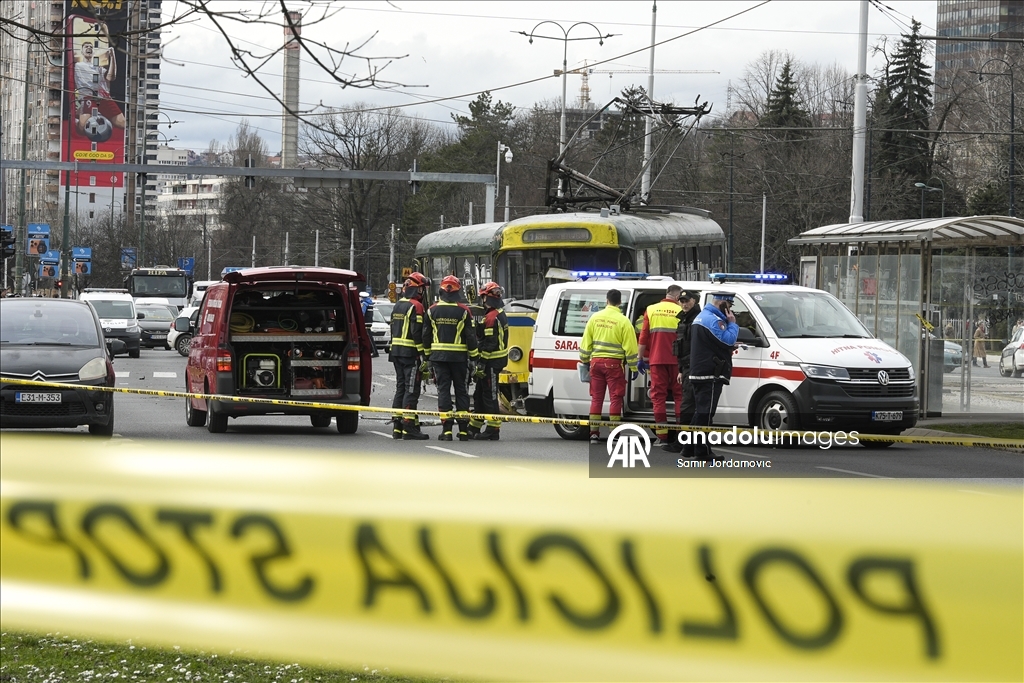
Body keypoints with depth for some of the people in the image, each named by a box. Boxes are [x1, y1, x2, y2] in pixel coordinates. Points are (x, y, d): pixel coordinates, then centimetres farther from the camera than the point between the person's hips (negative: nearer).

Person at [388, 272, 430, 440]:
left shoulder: (398, 306, 17)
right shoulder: (416, 307, -12)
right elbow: (417, 332, -19)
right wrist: (423, 353, -17)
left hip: (396, 351, 9)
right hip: (411, 353, -9)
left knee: (401, 387, 13)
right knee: (411, 390, -8)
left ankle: (397, 426, 13)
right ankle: (409, 428, -12)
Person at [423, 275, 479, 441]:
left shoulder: (432, 310, 1)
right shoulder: (463, 311, -5)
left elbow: (426, 335, 6)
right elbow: (471, 336, -4)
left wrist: (427, 355, 16)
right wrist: (474, 357, 4)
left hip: (439, 356, 1)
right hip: (459, 357, -1)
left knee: (443, 390, 2)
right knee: (461, 390, 6)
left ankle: (447, 429, -4)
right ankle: (463, 430, 4)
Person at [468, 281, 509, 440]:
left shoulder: (491, 318, -18)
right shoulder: (501, 315, 16)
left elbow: (489, 344, -22)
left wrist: (481, 364, -20)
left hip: (491, 361, -11)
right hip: (496, 361, 11)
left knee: (490, 396, -6)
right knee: (479, 395, 17)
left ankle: (493, 431, -4)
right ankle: (474, 428, 24)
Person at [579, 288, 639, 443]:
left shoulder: (595, 318, 4)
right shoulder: (623, 321, -8)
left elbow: (586, 342, 8)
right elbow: (630, 346, -8)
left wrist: (584, 360, 20)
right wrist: (633, 368, -2)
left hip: (596, 361, 4)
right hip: (614, 363, -4)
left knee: (596, 398, 9)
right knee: (615, 398, 0)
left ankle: (594, 433, 10)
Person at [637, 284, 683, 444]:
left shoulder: (651, 310, 5)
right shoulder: (681, 311, -2)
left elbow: (643, 337, 4)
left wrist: (641, 358, 10)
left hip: (656, 359, 1)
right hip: (676, 359, -1)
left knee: (658, 395, 3)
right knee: (679, 394, 8)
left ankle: (662, 434, -1)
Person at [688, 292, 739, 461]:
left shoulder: (700, 317, 20)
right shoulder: (714, 320, -15)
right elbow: (728, 340, -19)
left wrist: (728, 323, 14)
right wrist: (732, 323, -5)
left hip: (698, 373, 11)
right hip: (710, 375, -11)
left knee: (700, 411, 16)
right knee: (705, 412, -10)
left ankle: (690, 448, 19)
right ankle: (702, 451, -11)